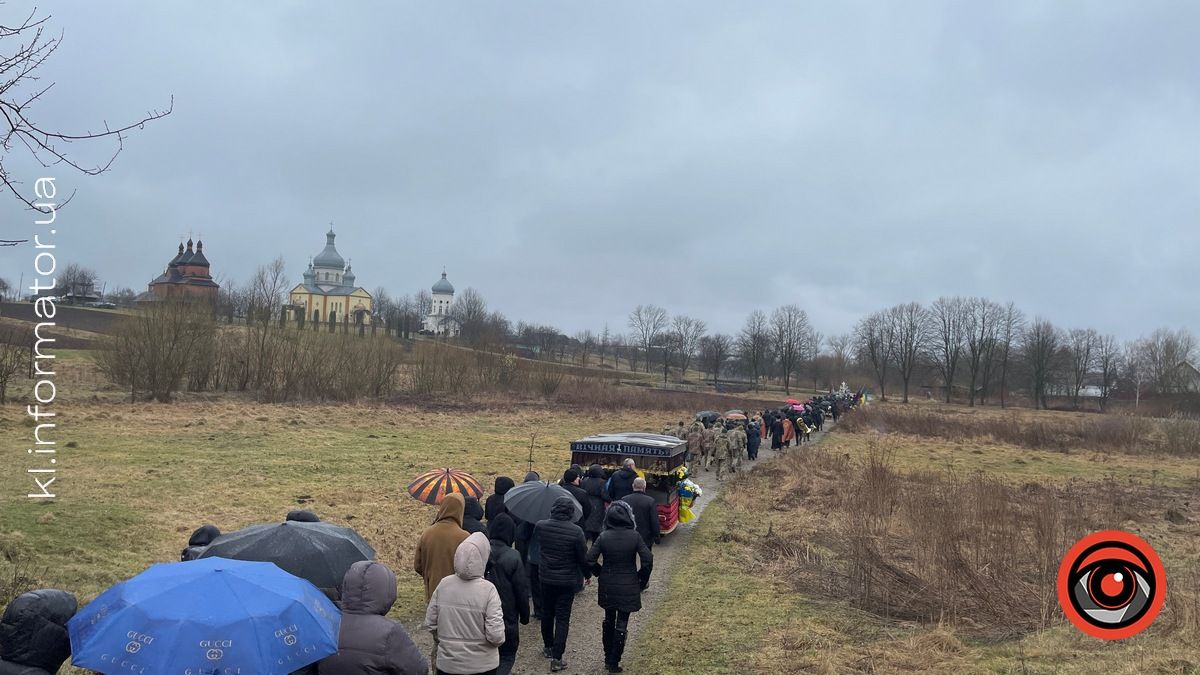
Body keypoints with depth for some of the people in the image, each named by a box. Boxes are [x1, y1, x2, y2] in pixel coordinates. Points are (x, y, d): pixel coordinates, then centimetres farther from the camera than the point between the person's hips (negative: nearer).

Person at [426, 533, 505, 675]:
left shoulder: (443, 584, -10)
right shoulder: (488, 590, -20)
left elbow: (430, 623, -1)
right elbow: (496, 635, -20)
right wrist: (498, 640, 1)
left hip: (447, 663, 3)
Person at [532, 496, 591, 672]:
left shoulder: (540, 526, -10)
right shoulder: (575, 531, -20)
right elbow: (583, 557, -11)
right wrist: (588, 574, 5)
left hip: (546, 578, 3)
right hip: (567, 580, -3)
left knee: (547, 613, 21)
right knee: (562, 618, 3)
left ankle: (548, 646, 38)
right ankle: (556, 658, 1)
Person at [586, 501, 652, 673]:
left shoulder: (603, 537, -10)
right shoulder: (634, 536, -13)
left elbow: (590, 559, -10)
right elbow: (648, 560, -14)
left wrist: (600, 573, 7)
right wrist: (642, 579, 0)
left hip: (607, 586, 2)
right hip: (628, 587, -2)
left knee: (609, 620, 19)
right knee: (621, 624, 7)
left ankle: (608, 658, 29)